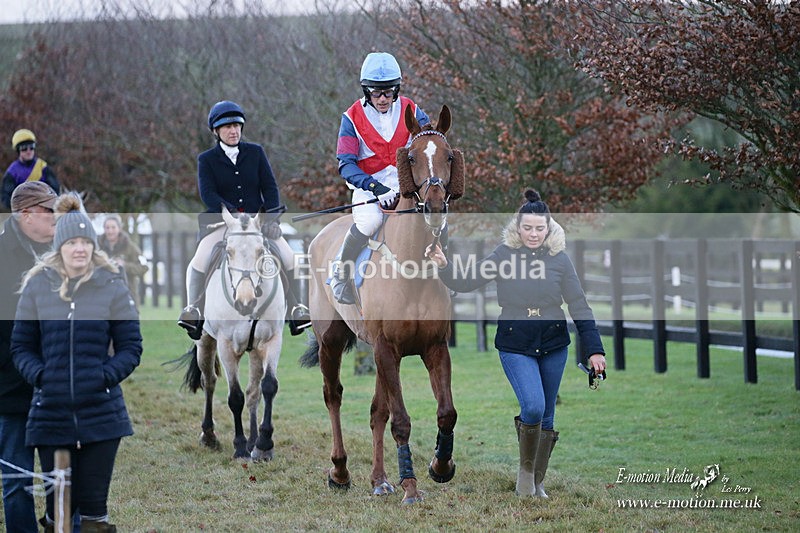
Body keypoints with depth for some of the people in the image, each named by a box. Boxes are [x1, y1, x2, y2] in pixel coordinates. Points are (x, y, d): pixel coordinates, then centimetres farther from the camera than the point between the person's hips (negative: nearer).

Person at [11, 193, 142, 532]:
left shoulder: (112, 287, 1)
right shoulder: (37, 285, 3)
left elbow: (130, 347, 4)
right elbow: (21, 346, 9)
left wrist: (107, 376, -11)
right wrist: (38, 374, -8)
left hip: (101, 412, -1)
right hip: (50, 412, 1)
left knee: (93, 504, 1)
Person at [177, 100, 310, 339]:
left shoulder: (255, 152, 10)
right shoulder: (207, 159, 4)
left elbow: (270, 187, 5)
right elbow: (207, 194, -9)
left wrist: (272, 218, -11)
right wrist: (232, 213, -24)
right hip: (221, 222, -2)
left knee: (289, 258, -17)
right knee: (200, 260, -28)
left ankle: (295, 309, -2)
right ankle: (193, 308, -16)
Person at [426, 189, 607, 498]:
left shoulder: (559, 259, -2)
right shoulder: (504, 255, -4)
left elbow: (579, 307, 0)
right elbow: (466, 283, -3)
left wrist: (594, 350, -4)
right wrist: (443, 266, -23)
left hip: (553, 346, 2)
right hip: (515, 345, -2)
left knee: (547, 416, 10)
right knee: (533, 406, -22)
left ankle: (538, 483, 25)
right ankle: (525, 468, 3)